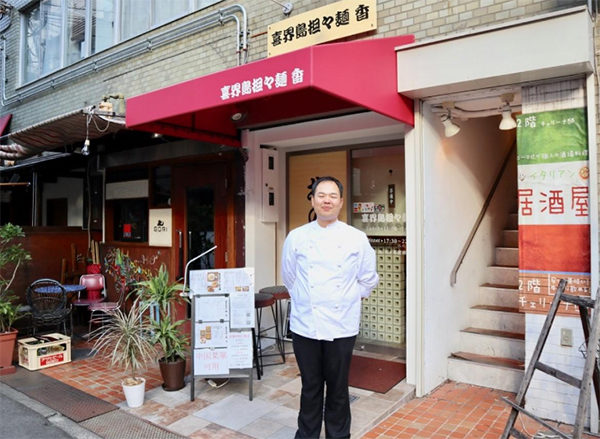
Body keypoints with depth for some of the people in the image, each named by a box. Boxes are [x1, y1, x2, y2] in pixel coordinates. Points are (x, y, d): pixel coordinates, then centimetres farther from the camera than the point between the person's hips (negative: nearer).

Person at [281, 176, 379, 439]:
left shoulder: (357, 239, -3)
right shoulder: (296, 237, -2)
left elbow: (368, 279, 7)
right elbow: (289, 276, 12)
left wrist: (348, 299, 9)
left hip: (341, 326, 0)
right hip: (305, 325, 1)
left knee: (338, 390, 12)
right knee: (310, 388, 13)